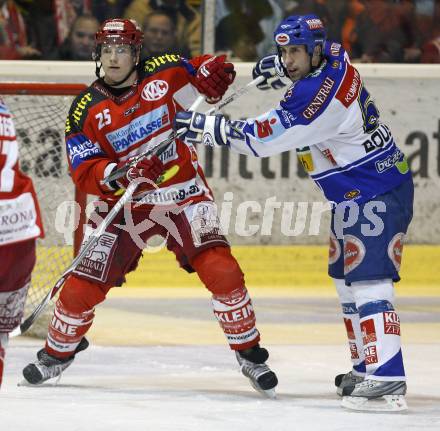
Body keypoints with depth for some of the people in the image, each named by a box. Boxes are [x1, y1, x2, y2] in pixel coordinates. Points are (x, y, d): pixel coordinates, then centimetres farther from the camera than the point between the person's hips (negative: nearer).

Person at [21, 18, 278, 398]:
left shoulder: (165, 73, -5)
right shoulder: (86, 110, -6)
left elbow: (206, 70, 12)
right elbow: (84, 173, -11)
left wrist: (213, 72, -13)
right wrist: (118, 174, -30)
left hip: (184, 196, -1)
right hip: (125, 204, 1)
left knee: (220, 270, -18)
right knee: (84, 285, -2)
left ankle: (250, 354, -2)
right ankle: (57, 354, 25)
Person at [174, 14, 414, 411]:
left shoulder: (319, 95, -26)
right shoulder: (333, 58, 2)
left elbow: (261, 138, -23)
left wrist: (205, 127, -16)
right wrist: (279, 66, 21)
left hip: (378, 192, -11)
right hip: (355, 192, 11)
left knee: (367, 281, -17)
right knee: (346, 278, 17)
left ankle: (387, 381, -23)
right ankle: (367, 367, 22)